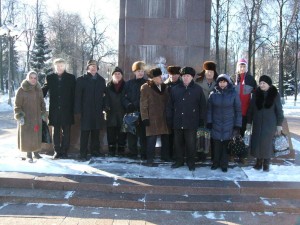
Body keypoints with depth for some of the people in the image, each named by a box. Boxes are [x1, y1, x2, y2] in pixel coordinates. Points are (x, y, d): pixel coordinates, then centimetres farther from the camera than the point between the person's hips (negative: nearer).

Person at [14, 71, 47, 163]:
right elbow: (17, 105, -7)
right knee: (27, 136, -1)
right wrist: (19, 116, -15)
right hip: (25, 118, -4)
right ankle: (29, 155, 9)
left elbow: (42, 102, 16)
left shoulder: (38, 89, 5)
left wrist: (43, 113, 11)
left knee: (37, 135, 8)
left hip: (37, 117, 4)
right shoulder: (21, 90, -9)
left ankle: (36, 152, 23)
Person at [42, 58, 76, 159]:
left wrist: (73, 107, -4)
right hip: (54, 109, 1)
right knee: (56, 131, 7)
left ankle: (64, 151, 12)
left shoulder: (71, 78, 3)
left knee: (66, 131, 3)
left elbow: (74, 94, 1)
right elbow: (44, 91, 9)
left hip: (67, 110, -1)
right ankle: (57, 151, 16)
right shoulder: (49, 78, 7)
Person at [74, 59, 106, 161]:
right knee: (85, 132, -4)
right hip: (86, 111, -4)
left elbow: (104, 94, 14)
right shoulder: (81, 79, 0)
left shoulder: (101, 80, 12)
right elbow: (78, 95, -5)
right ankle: (83, 154, 0)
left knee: (96, 132, 12)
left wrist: (104, 107, 5)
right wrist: (78, 110, -12)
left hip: (98, 111, 4)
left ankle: (95, 151, 23)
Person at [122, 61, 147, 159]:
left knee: (143, 134, -1)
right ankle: (132, 153, 11)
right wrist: (128, 105, -12)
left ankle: (144, 154, 6)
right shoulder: (129, 83, 10)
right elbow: (124, 97, 7)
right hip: (132, 112, 1)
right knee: (132, 134, 1)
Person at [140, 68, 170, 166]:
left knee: (166, 138, 12)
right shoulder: (146, 88, -5)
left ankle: (165, 156, 28)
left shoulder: (164, 87, 11)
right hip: (152, 118, -5)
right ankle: (150, 159, 6)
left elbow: (167, 102, 15)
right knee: (151, 139, -3)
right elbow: (143, 104, -7)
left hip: (164, 117, 5)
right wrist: (145, 118, -13)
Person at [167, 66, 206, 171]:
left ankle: (191, 162, 19)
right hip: (178, 122, 3)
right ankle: (179, 160, 27)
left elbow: (202, 106, 1)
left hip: (191, 123, -3)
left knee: (191, 143, 3)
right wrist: (169, 119, 4)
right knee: (178, 142, 11)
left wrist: (201, 120, -3)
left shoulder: (198, 89, 0)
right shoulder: (175, 89, 7)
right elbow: (170, 106, 8)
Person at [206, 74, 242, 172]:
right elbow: (209, 109, 6)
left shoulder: (233, 94, -3)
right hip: (216, 124, 1)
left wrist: (238, 125, -3)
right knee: (216, 145, 5)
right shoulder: (213, 94, 1)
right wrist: (209, 122, 0)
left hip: (229, 125, -1)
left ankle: (224, 164, 18)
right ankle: (216, 162, 23)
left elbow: (238, 110, 0)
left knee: (226, 145, 3)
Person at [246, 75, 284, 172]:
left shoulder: (275, 94, -4)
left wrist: (279, 124, -3)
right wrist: (249, 122, 6)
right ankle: (259, 161, 15)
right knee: (257, 141, 1)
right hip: (257, 123, 2)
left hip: (270, 123, -2)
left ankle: (266, 163, 13)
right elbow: (251, 109, 7)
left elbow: (279, 110, -1)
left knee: (267, 142, 0)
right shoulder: (256, 94, 2)